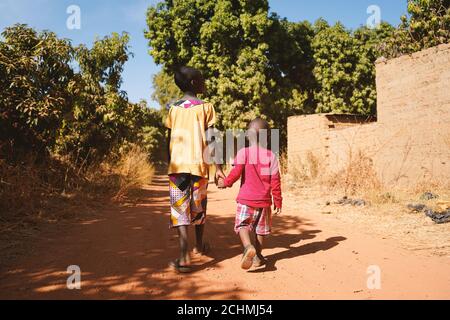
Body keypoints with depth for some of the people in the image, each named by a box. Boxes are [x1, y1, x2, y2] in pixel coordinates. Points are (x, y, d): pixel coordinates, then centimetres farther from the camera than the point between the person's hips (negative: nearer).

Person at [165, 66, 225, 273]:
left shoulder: (173, 109, 11)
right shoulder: (205, 107, 1)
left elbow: (169, 140, 11)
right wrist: (218, 167, -2)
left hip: (176, 165, 2)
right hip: (198, 164, -1)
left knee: (180, 210, 0)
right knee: (199, 206, 18)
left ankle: (184, 256, -13)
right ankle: (199, 245, 37)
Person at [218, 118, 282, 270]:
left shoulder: (243, 152, -7)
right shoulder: (271, 155, -1)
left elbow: (236, 173, -13)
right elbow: (275, 180, -1)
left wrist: (225, 182, 6)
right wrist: (278, 200, 7)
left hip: (246, 199, -2)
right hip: (264, 200, 2)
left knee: (242, 224, 7)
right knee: (261, 228, 16)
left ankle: (248, 246, -20)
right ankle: (258, 256, 24)